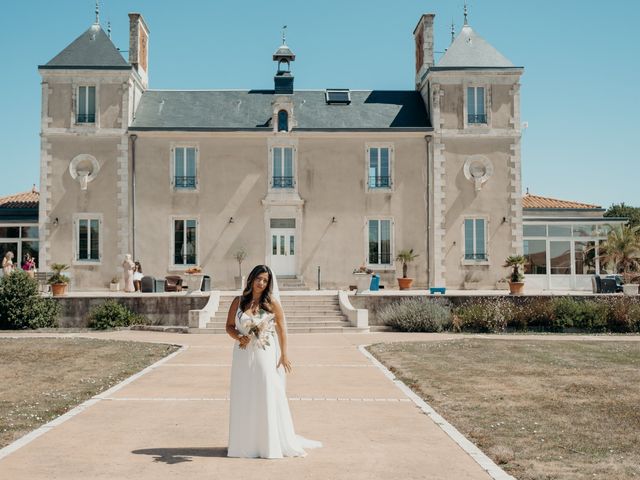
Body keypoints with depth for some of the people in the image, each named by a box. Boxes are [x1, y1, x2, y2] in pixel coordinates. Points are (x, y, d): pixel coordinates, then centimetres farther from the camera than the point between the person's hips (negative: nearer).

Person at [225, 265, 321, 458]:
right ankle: (246, 443, 19)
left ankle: (272, 443, 13)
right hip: (243, 356, 2)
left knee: (269, 397, 1)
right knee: (244, 399, 7)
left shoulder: (272, 303, -2)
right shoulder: (238, 302, 1)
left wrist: (284, 354, -1)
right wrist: (239, 337, -13)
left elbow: (281, 328, 2)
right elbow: (229, 326, 7)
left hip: (266, 356, -2)